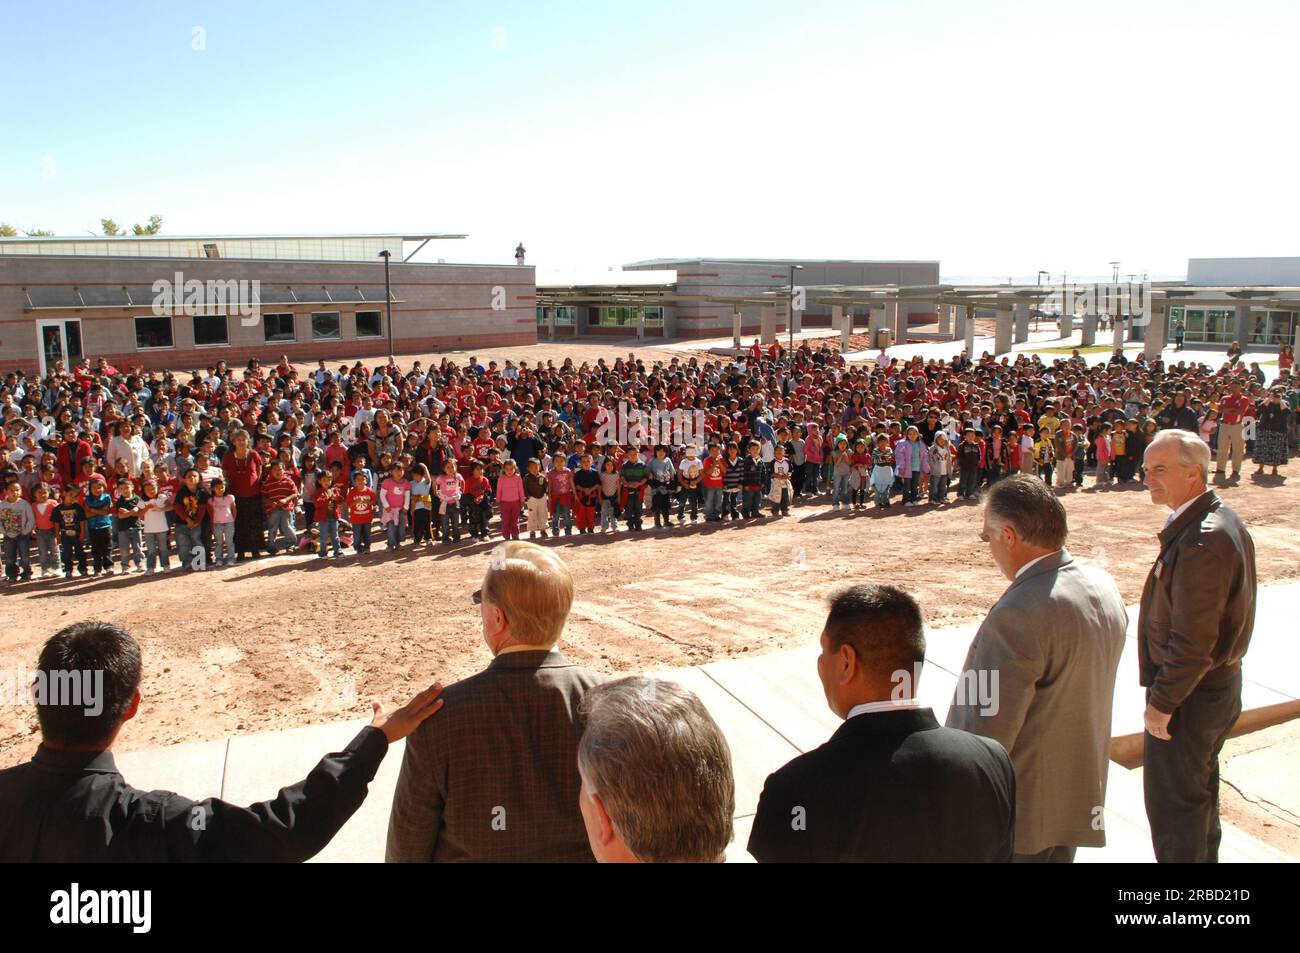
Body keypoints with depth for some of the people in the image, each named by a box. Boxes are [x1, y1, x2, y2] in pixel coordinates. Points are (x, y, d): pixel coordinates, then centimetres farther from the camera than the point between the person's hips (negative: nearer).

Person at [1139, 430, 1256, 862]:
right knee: (1199, 792, 25)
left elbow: (1192, 640, -28)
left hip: (1189, 695, -10)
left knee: (1172, 803, 3)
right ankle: (1202, 857, 42)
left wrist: (1161, 702, -18)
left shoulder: (1201, 541, -28)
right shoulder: (1221, 519, 5)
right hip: (1219, 681, 10)